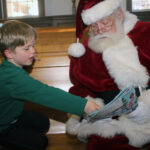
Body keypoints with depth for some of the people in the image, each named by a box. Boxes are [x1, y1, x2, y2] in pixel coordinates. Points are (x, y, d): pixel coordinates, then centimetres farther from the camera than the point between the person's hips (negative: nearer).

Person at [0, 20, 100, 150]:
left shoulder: (11, 66, -5)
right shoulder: (14, 77, -39)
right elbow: (45, 94, -48)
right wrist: (83, 105, -50)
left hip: (12, 114, 9)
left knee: (43, 123, 15)